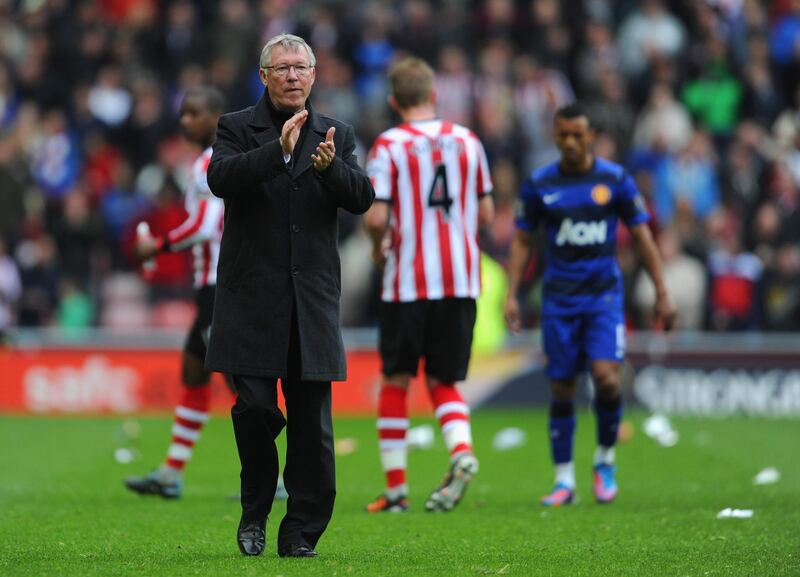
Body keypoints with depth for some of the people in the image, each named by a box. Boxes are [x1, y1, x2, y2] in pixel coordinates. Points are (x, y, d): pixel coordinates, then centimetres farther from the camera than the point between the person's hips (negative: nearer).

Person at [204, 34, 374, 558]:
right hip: (252, 296, -2)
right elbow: (221, 178, -15)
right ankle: (255, 513, 13)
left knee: (312, 423, 1)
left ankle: (301, 533, 8)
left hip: (313, 298, 2)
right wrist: (279, 151, -28)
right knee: (255, 407, -8)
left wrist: (330, 167, -21)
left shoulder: (337, 136, 12)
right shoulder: (238, 128, 4)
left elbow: (362, 198, -1)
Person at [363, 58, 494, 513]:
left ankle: (396, 487, 7)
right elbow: (486, 213, 10)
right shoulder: (468, 141, 6)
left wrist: (379, 248, 7)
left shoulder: (389, 146, -6)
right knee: (445, 381, 12)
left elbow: (376, 218, -13)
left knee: (396, 380, 8)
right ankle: (462, 450, -17)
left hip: (408, 282, -3)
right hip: (461, 279, 3)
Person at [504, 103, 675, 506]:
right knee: (561, 388, 0)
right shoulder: (539, 184, 3)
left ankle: (605, 459, 6)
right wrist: (511, 295, 0)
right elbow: (521, 241, 9)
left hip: (604, 294, -1)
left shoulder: (615, 179, 0)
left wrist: (662, 293, 3)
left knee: (606, 375, -18)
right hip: (559, 299, 1)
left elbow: (641, 236, 6)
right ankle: (564, 481, 9)